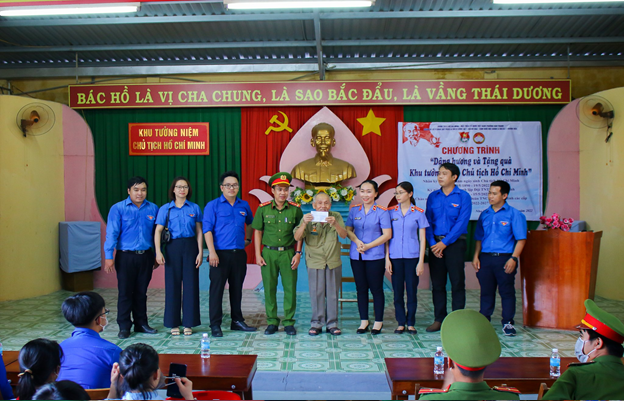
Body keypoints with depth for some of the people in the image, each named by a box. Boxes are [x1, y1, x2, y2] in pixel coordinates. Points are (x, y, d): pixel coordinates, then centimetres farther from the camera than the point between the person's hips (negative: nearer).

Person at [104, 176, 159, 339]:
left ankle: (141, 324, 24)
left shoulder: (153, 209, 4)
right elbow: (111, 233, -7)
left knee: (141, 292, 12)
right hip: (125, 257, -3)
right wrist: (109, 257, -12)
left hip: (146, 256, 3)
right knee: (125, 292, 2)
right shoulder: (118, 209, -4)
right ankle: (124, 327, 13)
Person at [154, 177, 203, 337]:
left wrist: (200, 252, -2)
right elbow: (158, 231, 0)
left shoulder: (194, 208, 6)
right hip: (173, 247, 0)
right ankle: (173, 323, 14)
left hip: (190, 247, 0)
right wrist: (158, 251, -11)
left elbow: (199, 232, 5)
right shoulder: (165, 209, 4)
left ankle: (189, 323, 12)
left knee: (191, 284, 2)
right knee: (173, 284, 3)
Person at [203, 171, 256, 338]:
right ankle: (215, 325, 5)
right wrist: (212, 252, -17)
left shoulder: (244, 205, 11)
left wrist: (248, 239, 22)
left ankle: (237, 321, 24)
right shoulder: (213, 206, -2)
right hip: (220, 254, -4)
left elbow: (250, 223, 31)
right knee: (217, 289, -2)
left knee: (237, 288, 13)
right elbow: (207, 230, -9)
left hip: (239, 254, 4)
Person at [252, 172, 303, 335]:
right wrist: (258, 254, 1)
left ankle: (289, 322, 13)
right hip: (268, 252, 0)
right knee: (269, 288, 4)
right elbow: (258, 232, 6)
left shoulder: (295, 209, 3)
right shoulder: (263, 208, 3)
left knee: (290, 288, 1)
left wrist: (298, 253, 0)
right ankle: (272, 322, 16)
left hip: (288, 253, 0)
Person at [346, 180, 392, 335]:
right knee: (361, 288, 9)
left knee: (376, 288, 2)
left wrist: (368, 246, -13)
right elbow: (348, 230, 10)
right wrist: (357, 241, -10)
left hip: (375, 256, -3)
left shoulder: (381, 212, -3)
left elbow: (387, 234, -7)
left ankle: (378, 321, 15)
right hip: (356, 256, 4)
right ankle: (364, 321, 19)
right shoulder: (354, 210, 9)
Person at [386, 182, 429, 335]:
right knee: (397, 291, 5)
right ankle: (401, 323, 17)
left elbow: (422, 239, 2)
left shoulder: (418, 213, 1)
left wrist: (421, 261, -4)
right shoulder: (391, 212, 5)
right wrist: (387, 258, 0)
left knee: (412, 290, 3)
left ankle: (411, 323, 16)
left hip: (412, 256, -1)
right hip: (395, 256, 1)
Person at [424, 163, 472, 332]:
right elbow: (428, 221, 7)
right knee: (437, 283, 6)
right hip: (435, 244, 4)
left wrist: (444, 243, -14)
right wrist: (432, 243, -7)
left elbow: (461, 223, -9)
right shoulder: (433, 196, 10)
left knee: (457, 282, -1)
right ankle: (439, 319, 15)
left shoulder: (463, 196, -2)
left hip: (455, 243, -3)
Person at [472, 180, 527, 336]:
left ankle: (507, 323, 13)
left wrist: (513, 258, -14)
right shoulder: (485, 214, 13)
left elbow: (521, 239, -5)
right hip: (485, 258, 4)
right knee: (486, 291, 10)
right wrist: (476, 256, 5)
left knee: (507, 291, 2)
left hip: (504, 258, -4)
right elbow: (479, 238, 17)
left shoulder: (514, 214, -1)